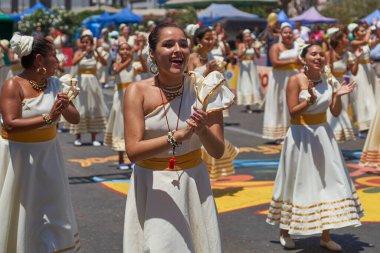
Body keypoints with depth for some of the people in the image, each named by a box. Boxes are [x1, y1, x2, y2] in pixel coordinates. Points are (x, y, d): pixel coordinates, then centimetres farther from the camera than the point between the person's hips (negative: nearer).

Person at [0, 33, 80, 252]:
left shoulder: (55, 84, 4)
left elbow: (75, 119, 3)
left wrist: (66, 107, -19)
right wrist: (47, 118, -29)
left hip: (47, 155, 6)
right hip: (18, 156, -5)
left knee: (53, 215, 10)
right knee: (20, 215, 5)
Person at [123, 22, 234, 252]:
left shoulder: (202, 89, -6)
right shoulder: (138, 92, -10)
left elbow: (218, 151, -5)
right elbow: (133, 151, -18)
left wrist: (202, 131, -26)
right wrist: (178, 136, -29)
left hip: (193, 184, 2)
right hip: (152, 188, -1)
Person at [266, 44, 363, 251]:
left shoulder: (328, 80, 3)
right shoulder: (296, 80, -13)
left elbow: (335, 112, 5)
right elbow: (293, 111, -17)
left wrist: (338, 95, -12)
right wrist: (310, 99, -30)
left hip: (323, 135, 5)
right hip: (301, 136, -5)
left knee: (328, 183, 6)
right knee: (299, 185, 4)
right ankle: (285, 232, 23)